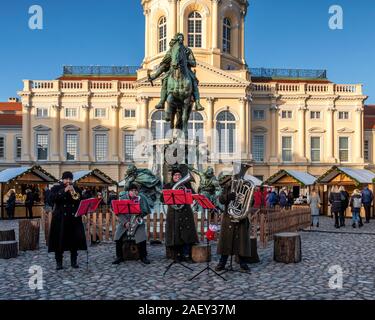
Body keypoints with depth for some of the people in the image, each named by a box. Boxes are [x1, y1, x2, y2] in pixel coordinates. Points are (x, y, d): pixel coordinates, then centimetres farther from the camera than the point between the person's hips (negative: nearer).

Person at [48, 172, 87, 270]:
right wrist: (64, 191, -18)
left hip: (74, 218, 2)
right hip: (60, 219, -2)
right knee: (59, 240, -2)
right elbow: (52, 198, -12)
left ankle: (74, 261, 13)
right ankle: (59, 262, 9)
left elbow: (82, 201, 4)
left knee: (75, 239, 2)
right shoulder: (56, 188, 6)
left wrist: (74, 193, -11)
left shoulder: (76, 189, 13)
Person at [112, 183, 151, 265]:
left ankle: (143, 257, -6)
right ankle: (119, 257, -5)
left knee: (142, 236, -23)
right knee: (118, 236, -21)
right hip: (124, 221, 0)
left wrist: (140, 213, -19)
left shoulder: (141, 198, 3)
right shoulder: (123, 198, 0)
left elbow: (146, 210, 3)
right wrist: (125, 222, -19)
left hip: (137, 221, 0)